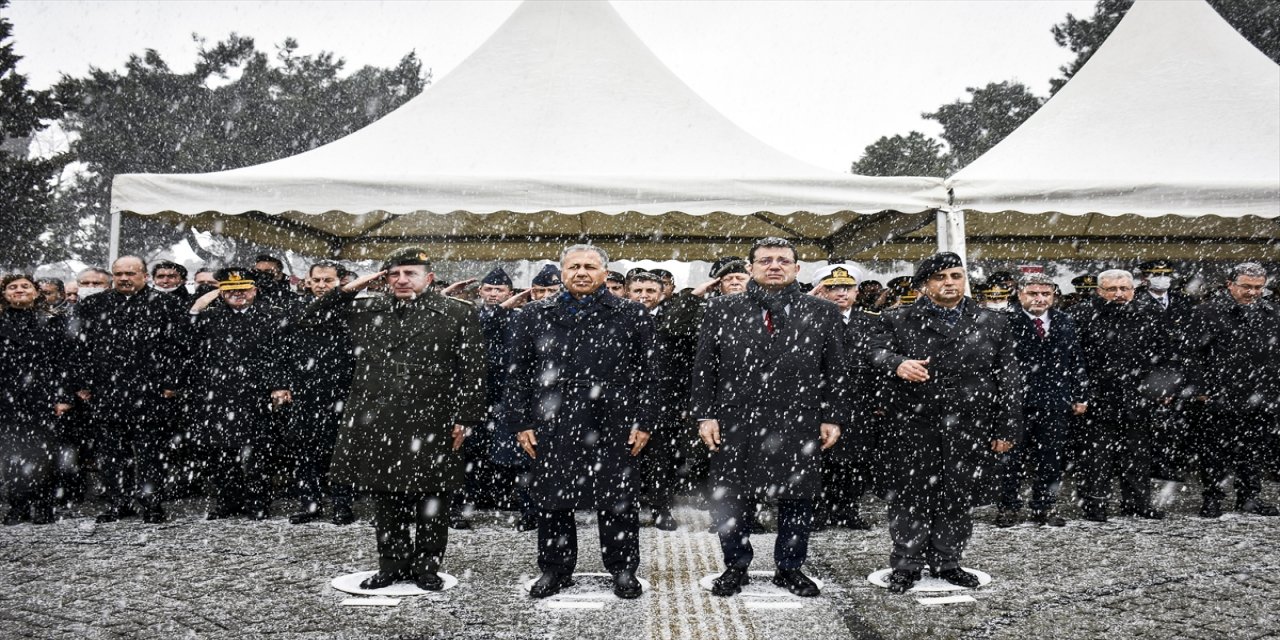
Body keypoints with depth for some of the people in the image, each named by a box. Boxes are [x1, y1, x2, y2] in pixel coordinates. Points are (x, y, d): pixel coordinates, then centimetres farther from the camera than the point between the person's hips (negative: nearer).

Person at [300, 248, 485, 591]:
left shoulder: (457, 314, 0)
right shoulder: (364, 310, 10)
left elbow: (472, 370, -2)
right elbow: (310, 319, 17)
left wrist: (464, 417, -7)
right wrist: (347, 289, 5)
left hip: (431, 425, -3)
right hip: (376, 424, 3)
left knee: (431, 499, 6)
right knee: (385, 498, 11)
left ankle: (426, 567, 19)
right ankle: (392, 564, 24)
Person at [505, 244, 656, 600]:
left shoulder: (630, 316, 4)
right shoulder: (535, 317, 8)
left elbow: (647, 373, 4)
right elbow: (517, 374, 9)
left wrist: (643, 422, -2)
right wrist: (521, 423, 3)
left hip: (613, 430, -1)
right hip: (551, 431, 2)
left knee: (617, 504, 5)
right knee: (552, 504, 8)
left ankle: (623, 571, 21)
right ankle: (555, 571, 24)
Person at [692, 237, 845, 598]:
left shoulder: (823, 313, 7)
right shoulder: (721, 311, 6)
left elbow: (834, 371, 7)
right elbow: (704, 368, 5)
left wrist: (832, 417, 1)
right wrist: (705, 415, -1)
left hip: (799, 427, 0)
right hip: (734, 425, 0)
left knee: (797, 501, 8)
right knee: (732, 501, 5)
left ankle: (790, 568, 24)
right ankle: (735, 567, 22)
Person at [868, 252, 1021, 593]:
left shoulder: (993, 323, 9)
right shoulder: (897, 321, 6)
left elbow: (1009, 379, 8)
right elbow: (877, 351, -7)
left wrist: (1007, 428, 2)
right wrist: (897, 364, -29)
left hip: (970, 430, 2)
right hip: (914, 428, -1)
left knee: (959, 498, 8)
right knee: (911, 498, 3)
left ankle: (946, 562, 23)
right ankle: (906, 565, 15)